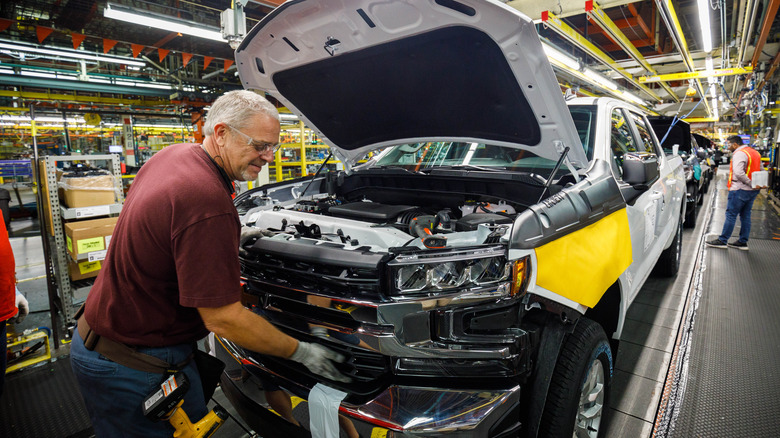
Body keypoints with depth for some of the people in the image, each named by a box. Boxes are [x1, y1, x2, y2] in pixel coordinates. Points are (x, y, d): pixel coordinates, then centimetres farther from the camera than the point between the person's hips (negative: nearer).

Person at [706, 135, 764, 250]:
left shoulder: (739, 154, -14)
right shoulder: (755, 153, 17)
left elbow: (738, 173, -28)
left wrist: (750, 184, -21)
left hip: (740, 190, -9)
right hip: (752, 190, 9)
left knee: (731, 215, -3)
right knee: (745, 216, 13)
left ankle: (722, 241, 2)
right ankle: (743, 242, 19)